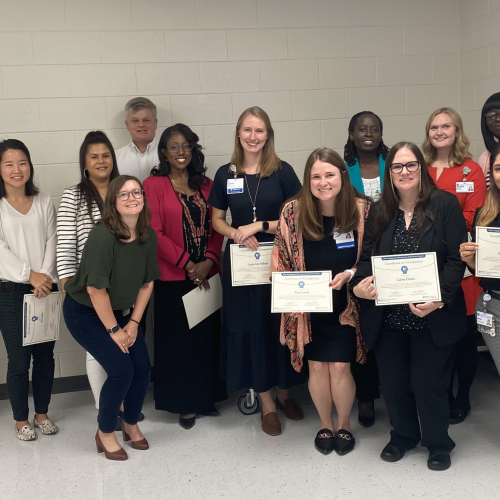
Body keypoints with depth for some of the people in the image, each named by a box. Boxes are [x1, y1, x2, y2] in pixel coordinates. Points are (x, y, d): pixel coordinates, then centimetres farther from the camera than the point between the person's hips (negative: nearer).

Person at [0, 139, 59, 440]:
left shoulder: (44, 203, 8)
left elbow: (51, 243, 2)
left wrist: (45, 275, -13)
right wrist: (30, 275, -17)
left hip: (45, 289, 3)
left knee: (45, 354, 9)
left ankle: (42, 414, 25)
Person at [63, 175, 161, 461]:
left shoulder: (148, 236, -9)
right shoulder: (103, 237, -28)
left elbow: (147, 282, 0)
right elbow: (96, 289, -25)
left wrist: (133, 322, -3)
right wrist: (113, 330, -17)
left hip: (120, 310, 6)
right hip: (85, 312, -6)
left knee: (143, 369, -2)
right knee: (122, 370, -15)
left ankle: (131, 424, 26)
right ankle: (105, 433, 10)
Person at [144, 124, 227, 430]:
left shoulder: (206, 185, 11)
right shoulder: (154, 185, -3)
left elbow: (216, 229, 7)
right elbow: (155, 232, -10)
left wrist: (209, 261, -9)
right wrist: (187, 263, -14)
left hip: (206, 275, 4)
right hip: (173, 277, -4)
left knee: (207, 335, 9)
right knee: (178, 339, 3)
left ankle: (206, 396, 25)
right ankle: (184, 404, 16)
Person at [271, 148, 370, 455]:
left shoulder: (362, 210, -9)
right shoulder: (293, 212, -8)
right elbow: (281, 259, 1)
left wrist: (349, 274, -18)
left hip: (345, 307, -1)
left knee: (340, 368, 1)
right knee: (317, 367, 10)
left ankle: (344, 426, 29)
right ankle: (326, 426, 34)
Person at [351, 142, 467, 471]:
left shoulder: (445, 204, -5)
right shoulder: (379, 212, 7)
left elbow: (456, 258, -9)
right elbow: (367, 257, 6)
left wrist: (439, 299, -20)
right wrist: (360, 284, -14)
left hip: (432, 317, -4)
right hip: (388, 317, 4)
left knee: (428, 383, 5)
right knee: (393, 382, 13)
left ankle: (438, 444, 29)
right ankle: (403, 436, 37)